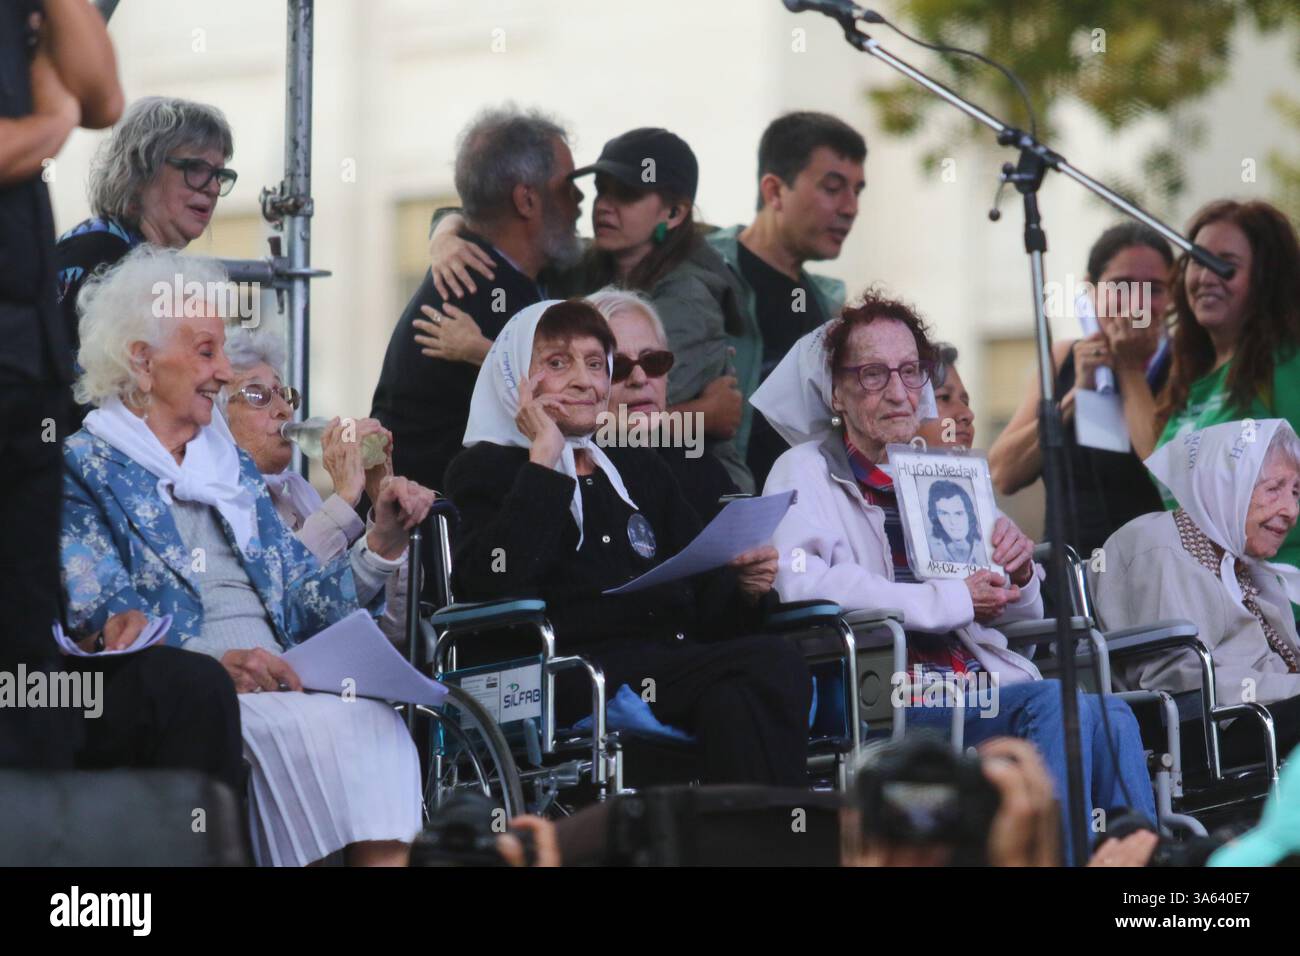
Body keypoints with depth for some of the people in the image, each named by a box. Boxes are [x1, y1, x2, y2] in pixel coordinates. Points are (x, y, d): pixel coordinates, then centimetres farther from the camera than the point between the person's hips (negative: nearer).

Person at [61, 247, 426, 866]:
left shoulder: (232, 464, 26)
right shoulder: (83, 470, 5)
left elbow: (311, 601, 23)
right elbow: (97, 623, -9)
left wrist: (382, 538, 7)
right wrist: (210, 665, -23)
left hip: (278, 688, 5)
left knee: (378, 723, -29)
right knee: (334, 727, -33)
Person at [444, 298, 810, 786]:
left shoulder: (641, 471, 31)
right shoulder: (485, 470, 13)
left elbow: (703, 597, 25)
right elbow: (493, 585, -9)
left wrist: (743, 587, 1)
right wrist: (545, 459, -3)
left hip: (679, 661, 6)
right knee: (770, 665, -31)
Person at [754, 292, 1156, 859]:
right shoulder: (806, 473, 6)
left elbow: (1021, 615, 31)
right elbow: (801, 584, -16)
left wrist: (1017, 574, 4)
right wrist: (955, 600, -13)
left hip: (981, 680, 6)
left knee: (1108, 716, -24)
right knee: (1055, 704, -29)